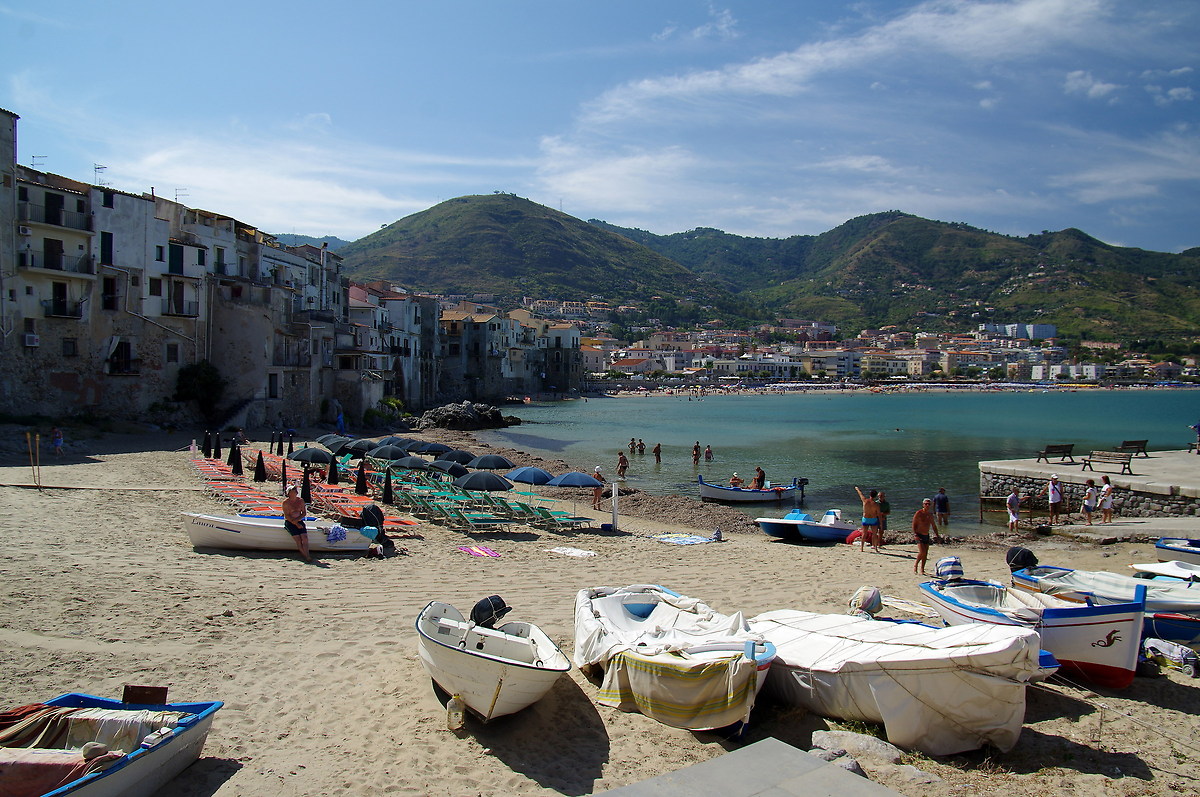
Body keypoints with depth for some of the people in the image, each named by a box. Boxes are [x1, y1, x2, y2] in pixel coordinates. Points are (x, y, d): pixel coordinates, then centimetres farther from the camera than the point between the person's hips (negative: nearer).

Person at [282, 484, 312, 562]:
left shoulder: (301, 500, 8)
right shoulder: (286, 502, -4)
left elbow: (304, 513, 9)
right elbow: (287, 516, -8)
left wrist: (297, 519, -8)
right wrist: (296, 524, -14)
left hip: (299, 521, 3)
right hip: (289, 522, -3)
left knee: (304, 537, -21)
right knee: (297, 538, -23)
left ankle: (306, 555, -27)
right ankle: (304, 554, -17)